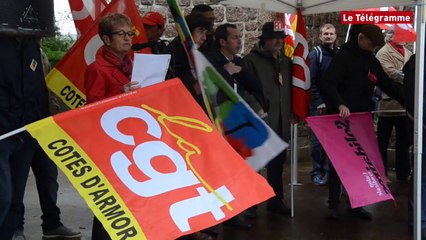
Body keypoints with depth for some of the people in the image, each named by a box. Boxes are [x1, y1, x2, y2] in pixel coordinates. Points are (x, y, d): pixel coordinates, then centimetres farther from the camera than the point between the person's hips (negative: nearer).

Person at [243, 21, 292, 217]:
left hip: (281, 122, 6)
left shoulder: (286, 62, 16)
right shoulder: (251, 60, -4)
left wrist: (291, 112, 11)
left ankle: (275, 200, 24)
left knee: (277, 162, 13)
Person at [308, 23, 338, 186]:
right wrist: (319, 102, -14)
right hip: (319, 105, -4)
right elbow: (311, 81, -8)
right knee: (318, 140, 1)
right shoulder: (315, 54, -2)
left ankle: (329, 170, 16)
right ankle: (316, 172, 9)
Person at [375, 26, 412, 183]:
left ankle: (403, 173, 26)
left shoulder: (407, 53, 14)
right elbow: (392, 74, -20)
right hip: (388, 104, -7)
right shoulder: (383, 53, -8)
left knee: (404, 140, 15)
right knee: (383, 141, 4)